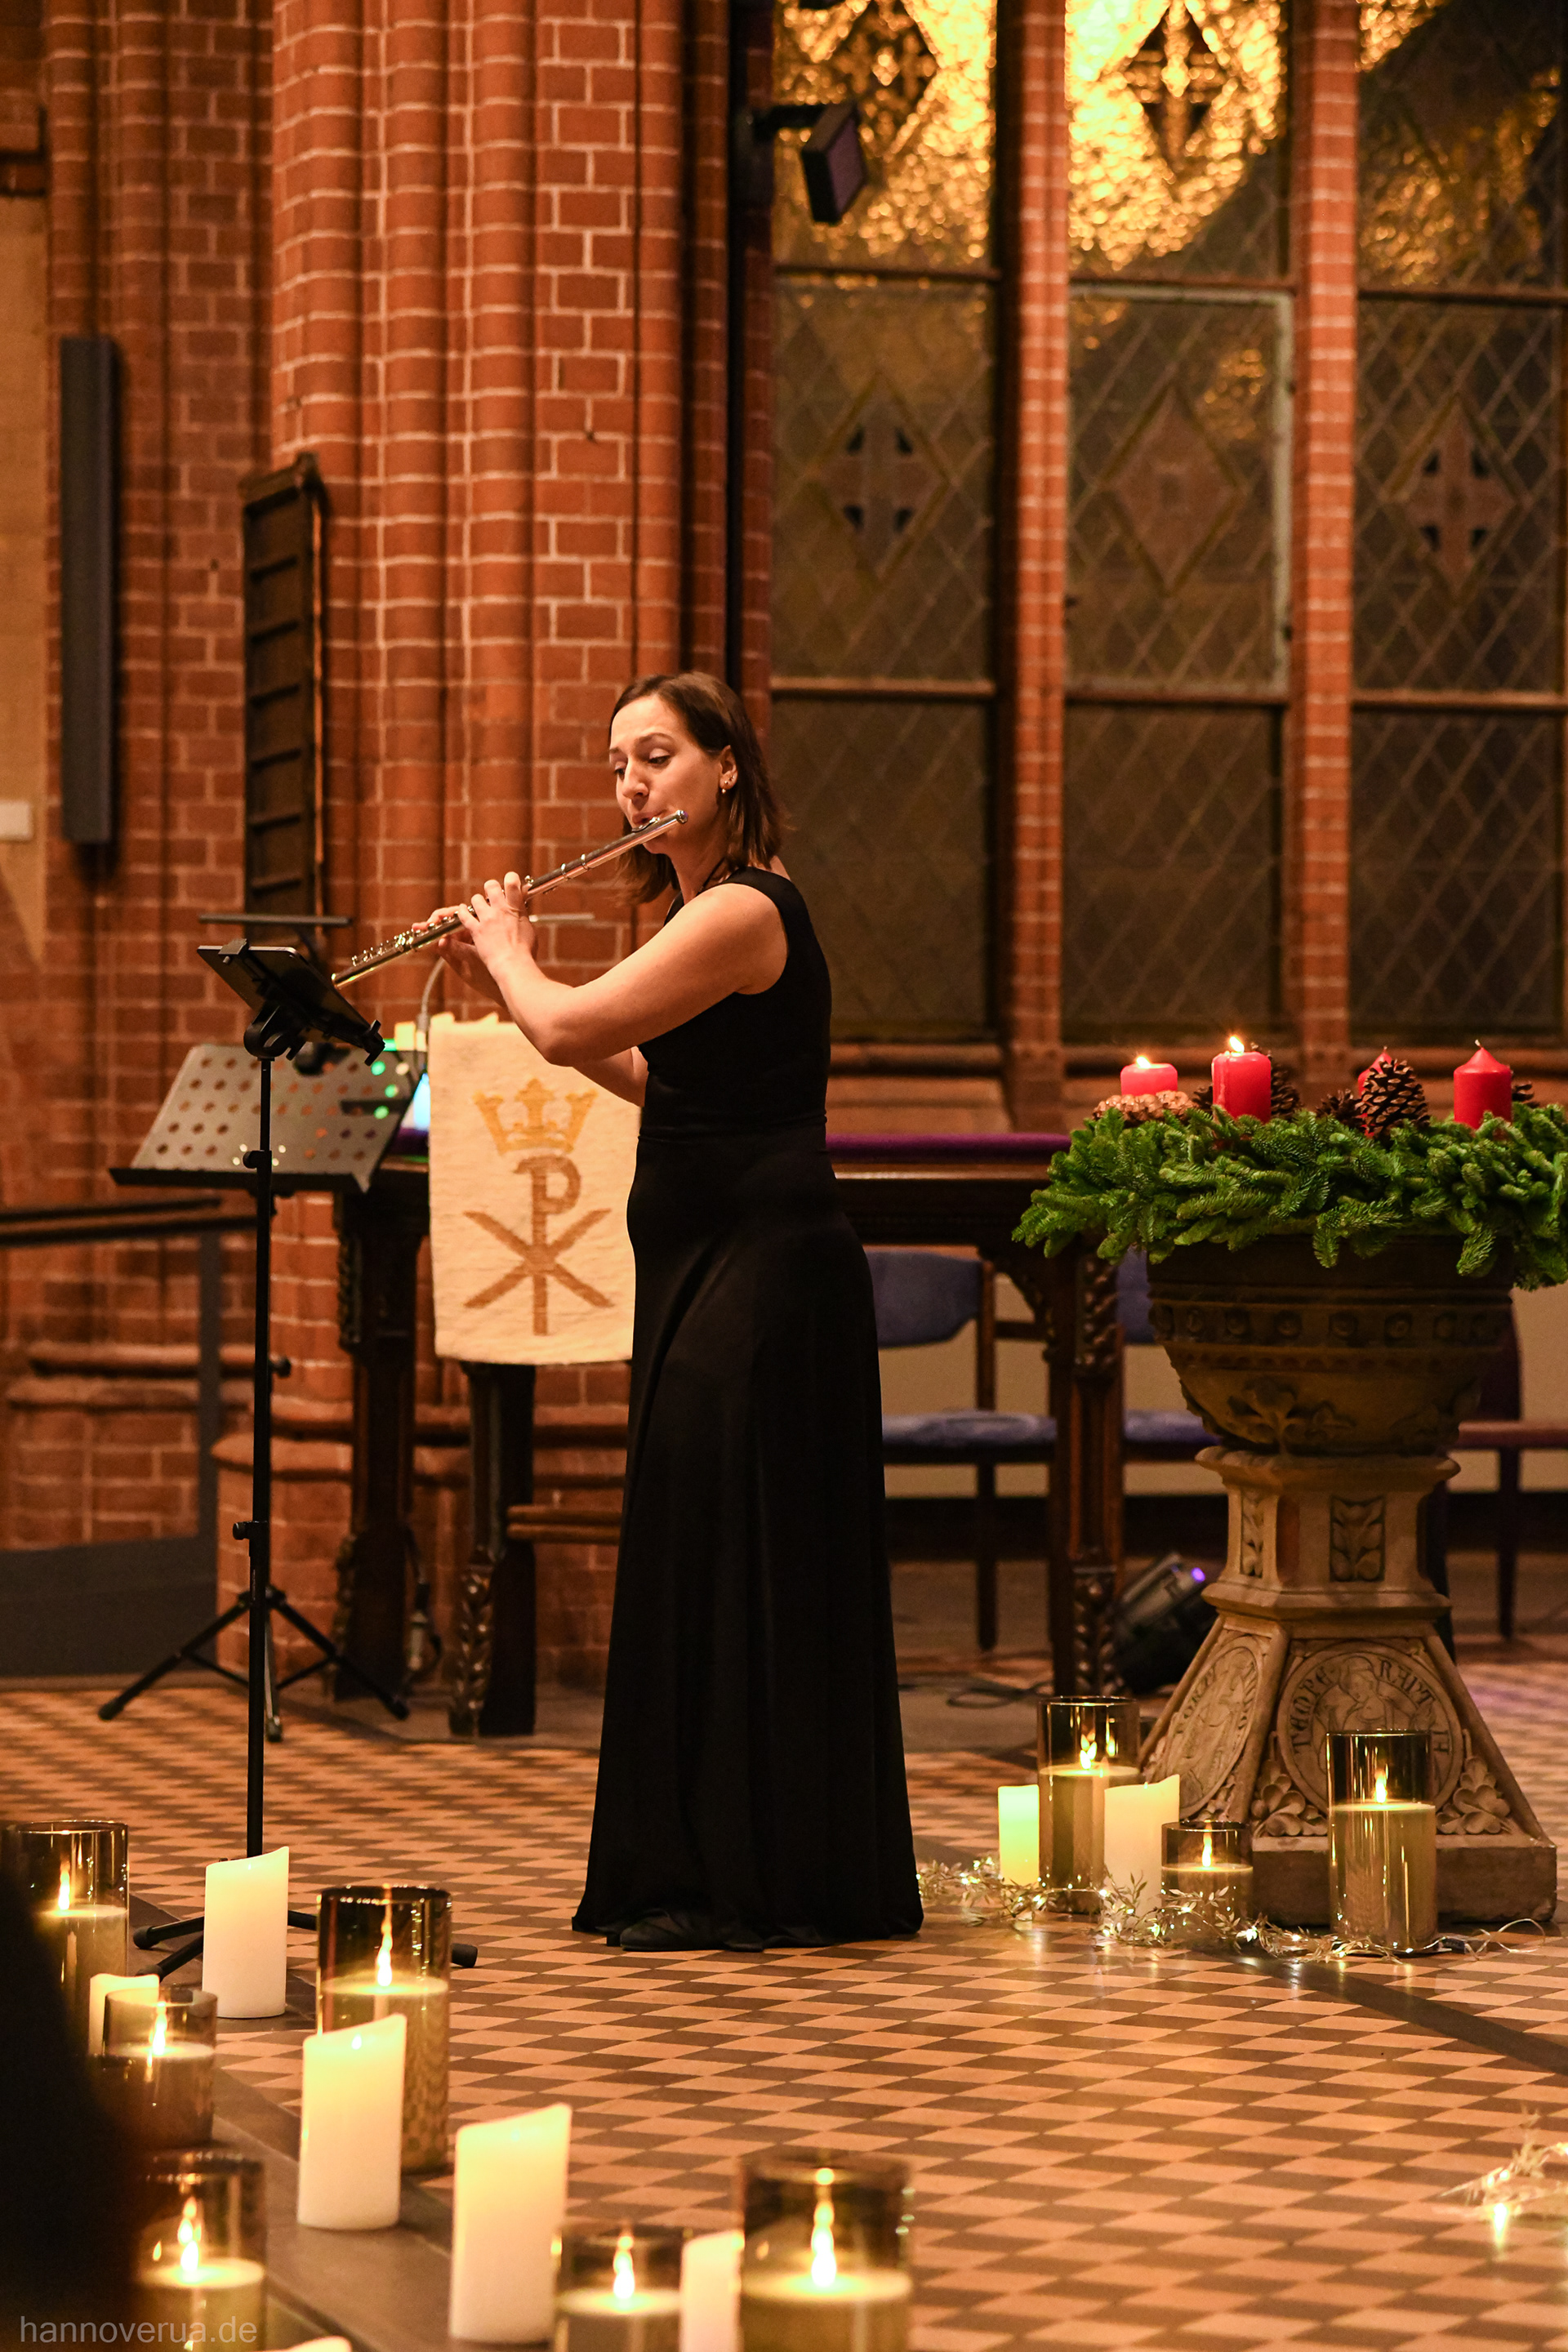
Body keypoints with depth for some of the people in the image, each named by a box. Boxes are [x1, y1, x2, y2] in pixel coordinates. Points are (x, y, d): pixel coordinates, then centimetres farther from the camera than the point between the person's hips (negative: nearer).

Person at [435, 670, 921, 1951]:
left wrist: (510, 950, -2)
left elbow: (569, 1030, -23)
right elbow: (656, 1077, 22)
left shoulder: (743, 911, -17)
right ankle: (703, 1873, 20)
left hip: (765, 1272, -10)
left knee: (735, 1558, -6)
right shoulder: (708, 908, 15)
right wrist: (504, 978, 16)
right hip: (706, 1269, 10)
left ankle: (748, 1885, 0)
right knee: (705, 1560, 13)